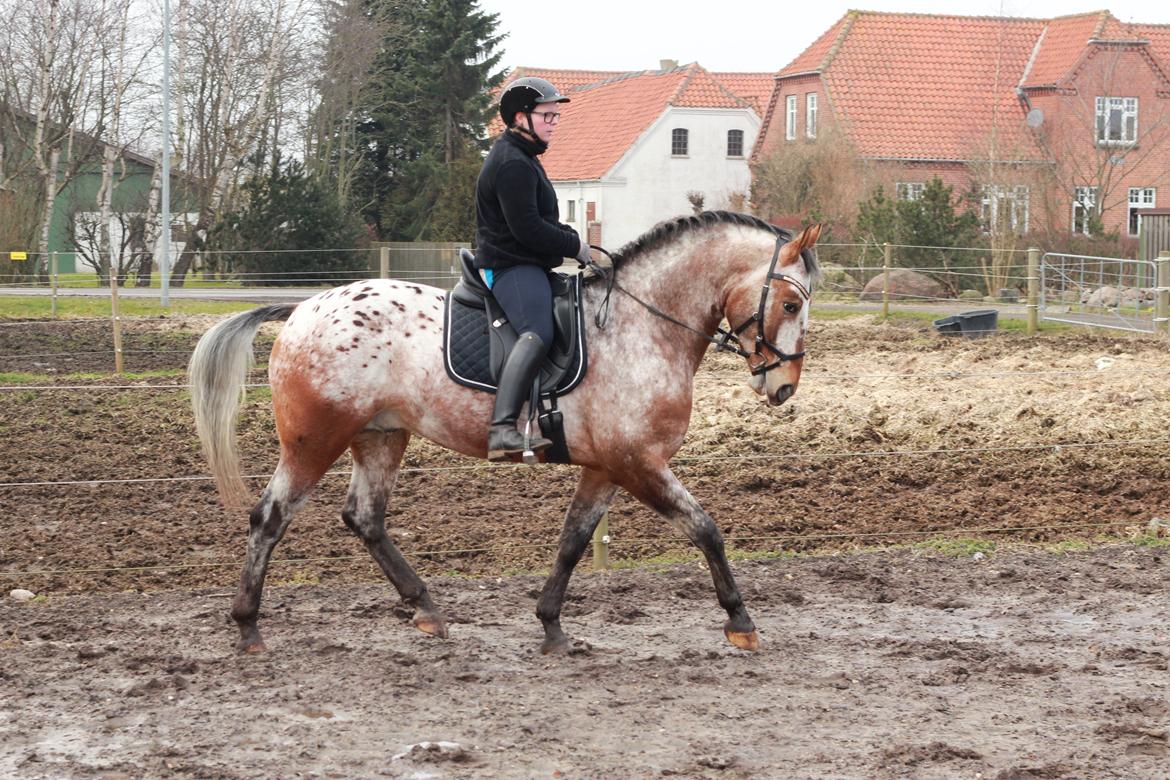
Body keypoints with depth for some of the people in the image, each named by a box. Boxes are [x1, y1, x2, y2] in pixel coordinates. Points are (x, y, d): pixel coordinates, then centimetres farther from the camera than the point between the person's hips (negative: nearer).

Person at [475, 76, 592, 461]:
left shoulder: (523, 158, 20)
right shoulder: (512, 164, -16)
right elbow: (527, 229, -22)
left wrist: (572, 237, 12)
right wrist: (575, 246, -12)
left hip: (527, 266, 12)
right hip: (510, 267, -12)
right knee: (538, 333, -32)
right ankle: (502, 428, -45)